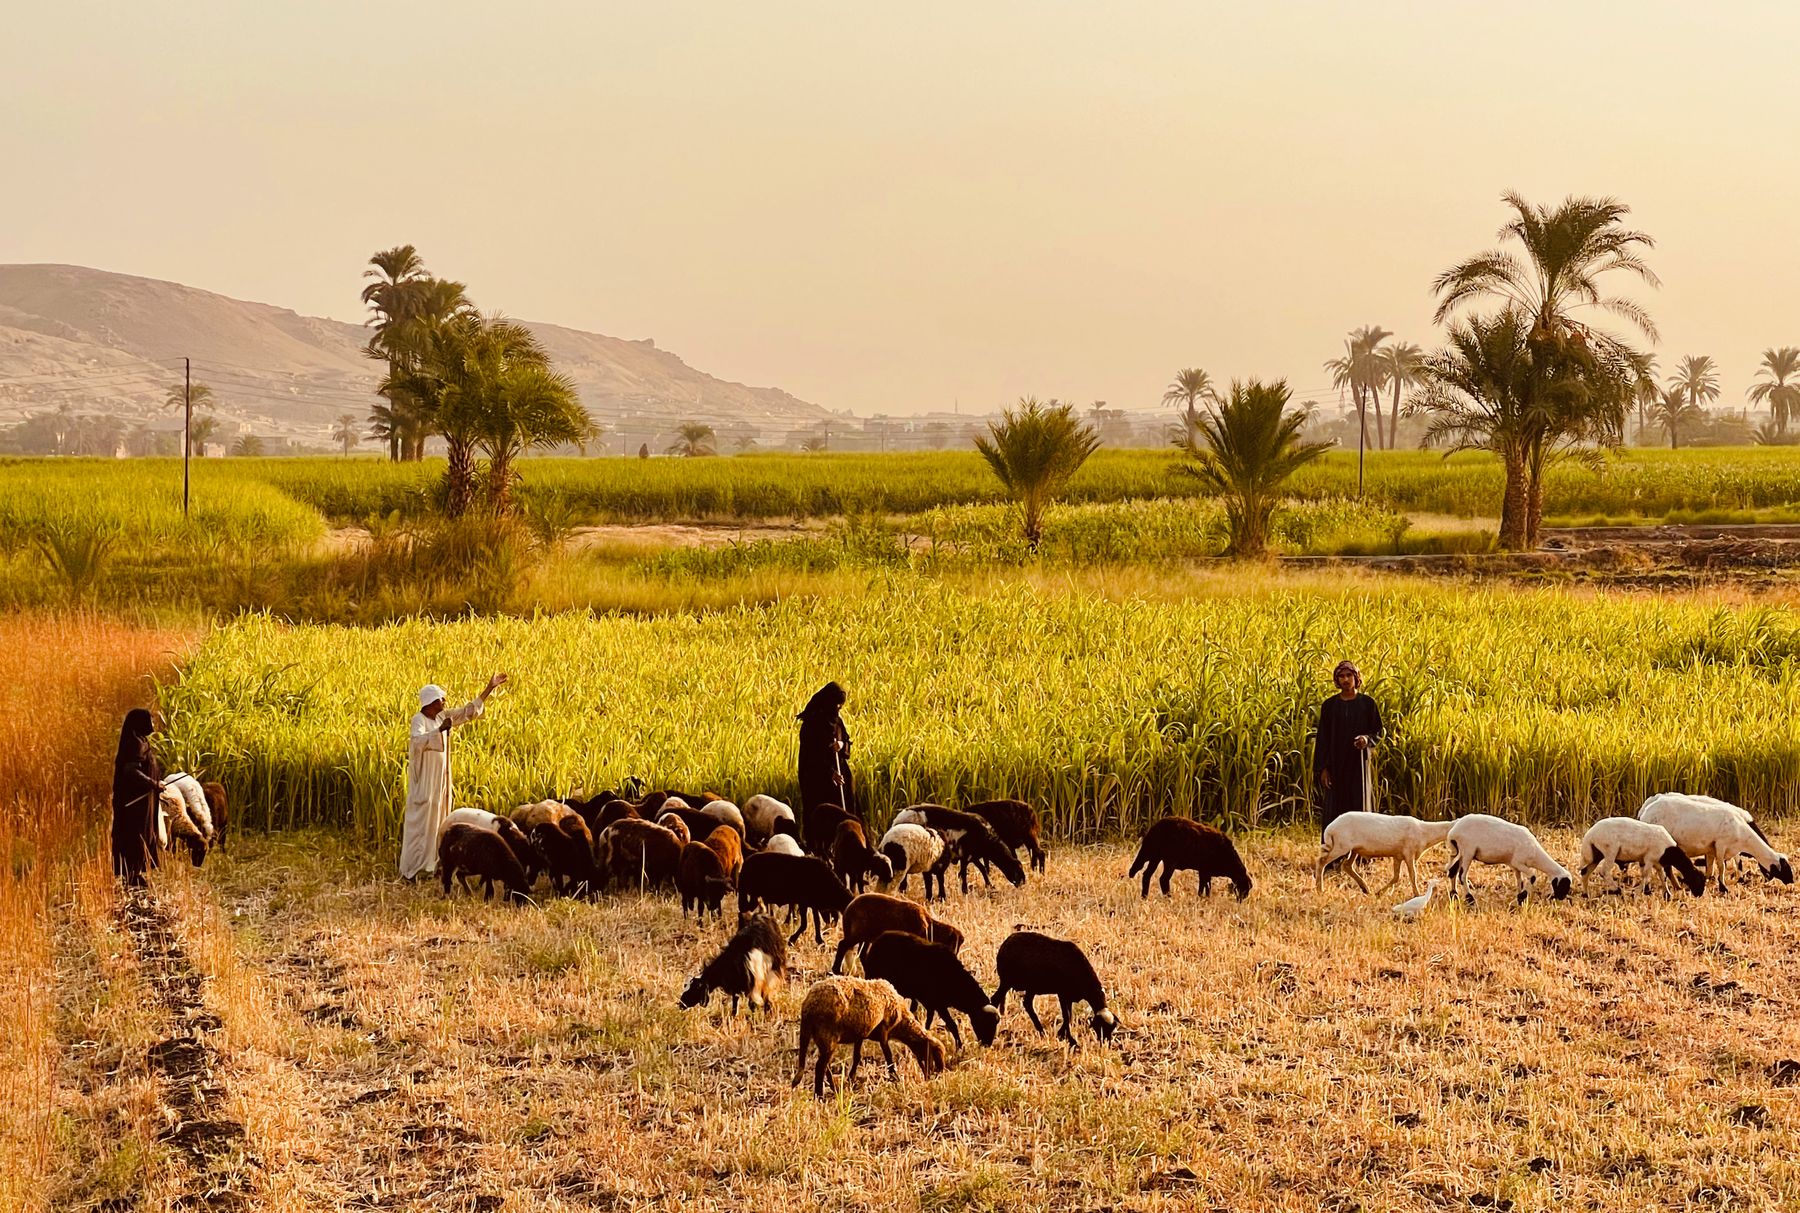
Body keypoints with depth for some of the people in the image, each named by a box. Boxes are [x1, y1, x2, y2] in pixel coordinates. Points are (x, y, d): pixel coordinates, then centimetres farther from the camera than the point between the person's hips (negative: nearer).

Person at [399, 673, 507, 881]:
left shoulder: (442, 716, 7)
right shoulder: (419, 720, -16)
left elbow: (468, 711, 15)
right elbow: (417, 741, -35)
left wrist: (489, 689, 13)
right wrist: (440, 730, -40)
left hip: (439, 778, 8)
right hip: (424, 780, -8)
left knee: (436, 822, 12)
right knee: (420, 822, -4)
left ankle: (430, 864, 20)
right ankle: (411, 869, 1)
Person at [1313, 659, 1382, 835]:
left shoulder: (1367, 703, 3)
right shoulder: (1329, 705, 4)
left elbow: (1378, 732, 6)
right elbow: (1322, 738, 3)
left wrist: (1367, 739, -18)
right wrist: (1323, 769, -4)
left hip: (1359, 763, -1)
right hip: (1336, 764, 1)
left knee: (1359, 806, -3)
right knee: (1335, 809, 0)